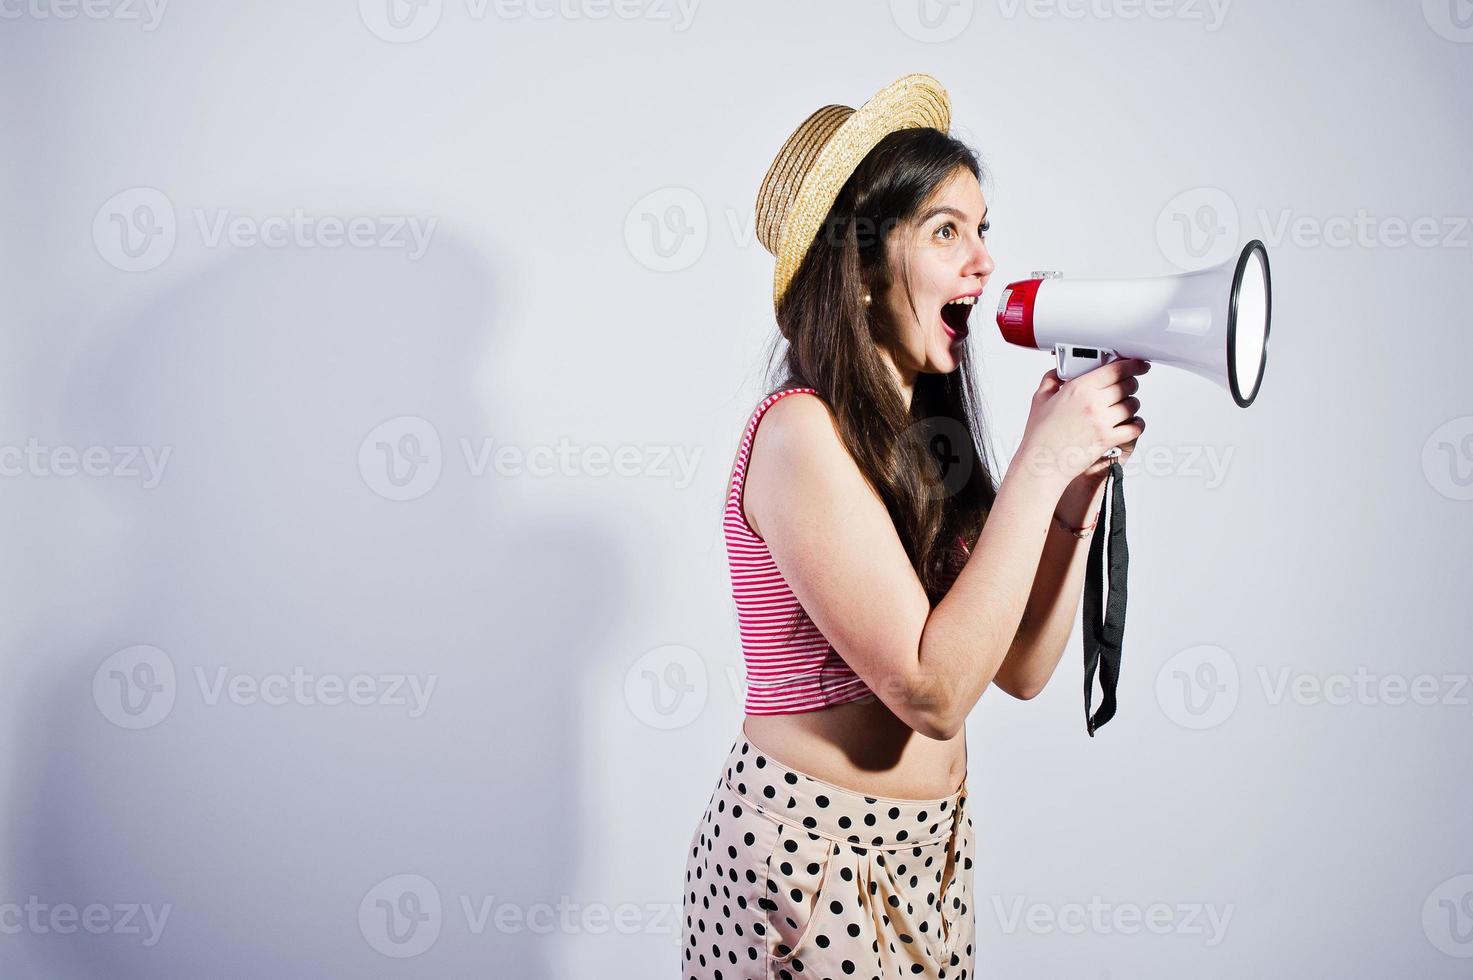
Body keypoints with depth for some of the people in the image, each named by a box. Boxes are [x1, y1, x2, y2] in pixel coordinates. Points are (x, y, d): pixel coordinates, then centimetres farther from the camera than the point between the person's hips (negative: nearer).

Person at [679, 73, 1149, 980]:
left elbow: (1022, 668, 2)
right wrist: (1040, 461, -20)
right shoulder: (803, 431, -19)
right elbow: (933, 690, -24)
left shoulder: (924, 436, 6)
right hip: (810, 853, -8)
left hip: (929, 850, 8)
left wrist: (1084, 479, -7)